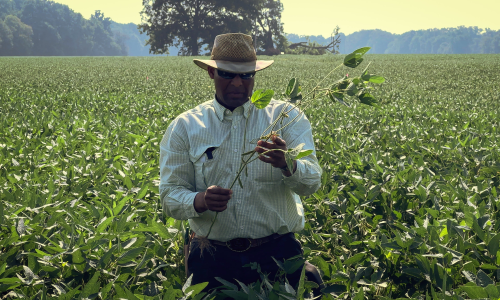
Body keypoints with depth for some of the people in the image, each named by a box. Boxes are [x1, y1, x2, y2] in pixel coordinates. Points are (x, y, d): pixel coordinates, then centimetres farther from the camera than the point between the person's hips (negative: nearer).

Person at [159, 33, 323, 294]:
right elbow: (170, 198, -1)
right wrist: (200, 201, -22)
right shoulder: (184, 127, 2)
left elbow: (312, 182, -10)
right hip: (213, 259, 1)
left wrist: (287, 165, -31)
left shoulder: (286, 117, -1)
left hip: (277, 253, -1)